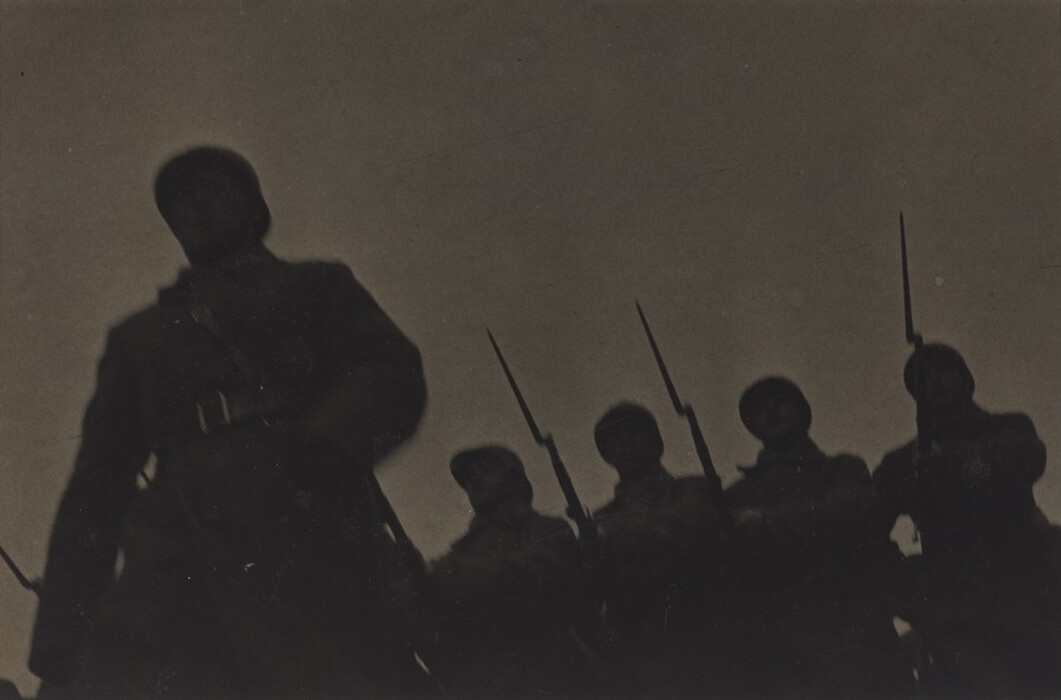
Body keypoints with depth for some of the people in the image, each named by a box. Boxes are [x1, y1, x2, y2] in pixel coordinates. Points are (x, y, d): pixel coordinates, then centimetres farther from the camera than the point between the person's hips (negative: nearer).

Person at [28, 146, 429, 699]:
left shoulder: (318, 289, 25)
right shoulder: (138, 336, 30)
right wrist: (57, 653, 9)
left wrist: (300, 457, -15)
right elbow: (94, 489, 23)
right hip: (172, 581, 2)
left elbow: (395, 378, 6)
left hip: (310, 565, -1)